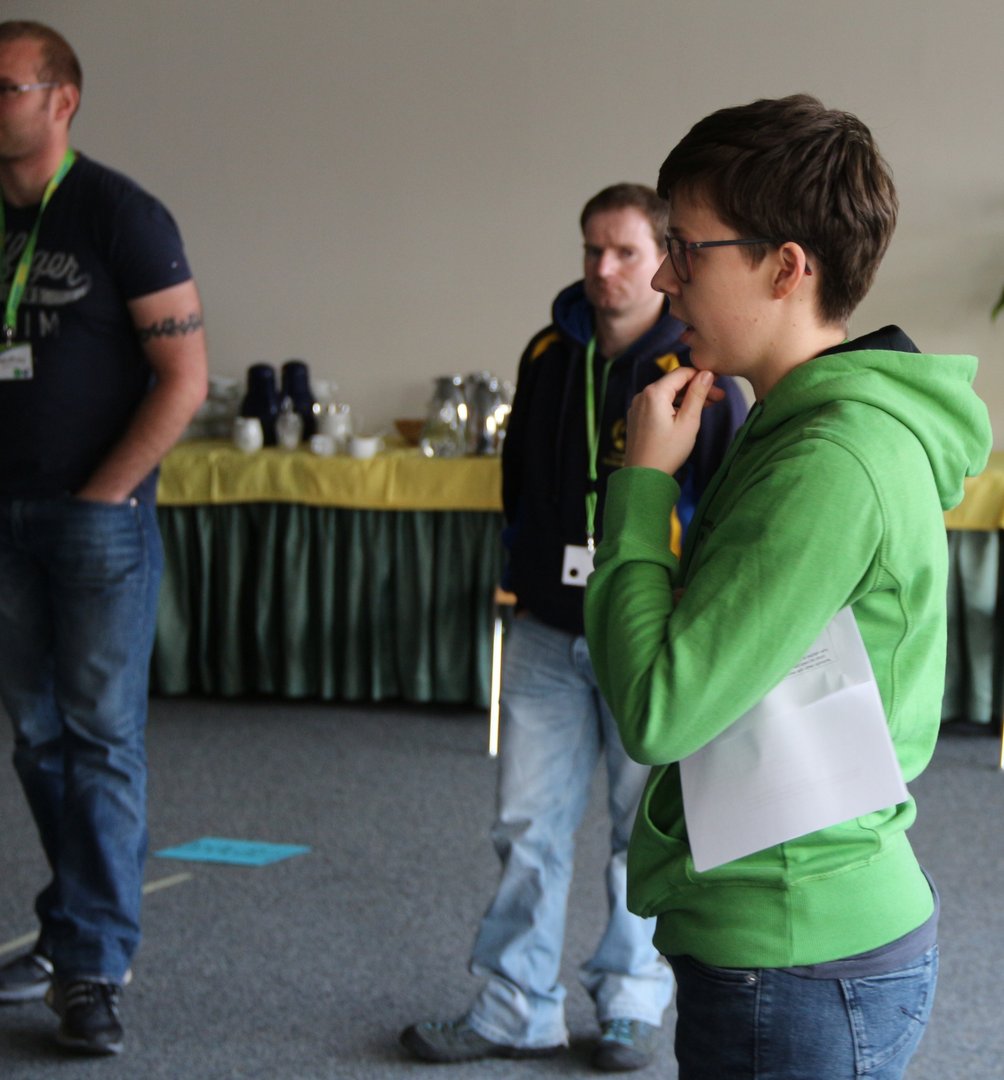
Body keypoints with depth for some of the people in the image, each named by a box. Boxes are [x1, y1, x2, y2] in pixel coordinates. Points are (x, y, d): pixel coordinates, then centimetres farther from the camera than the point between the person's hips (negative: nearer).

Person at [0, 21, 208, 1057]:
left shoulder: (120, 216, -7)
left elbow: (184, 377, -10)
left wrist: (101, 495, -11)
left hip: (98, 517, -5)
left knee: (101, 736, -3)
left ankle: (93, 964, 2)